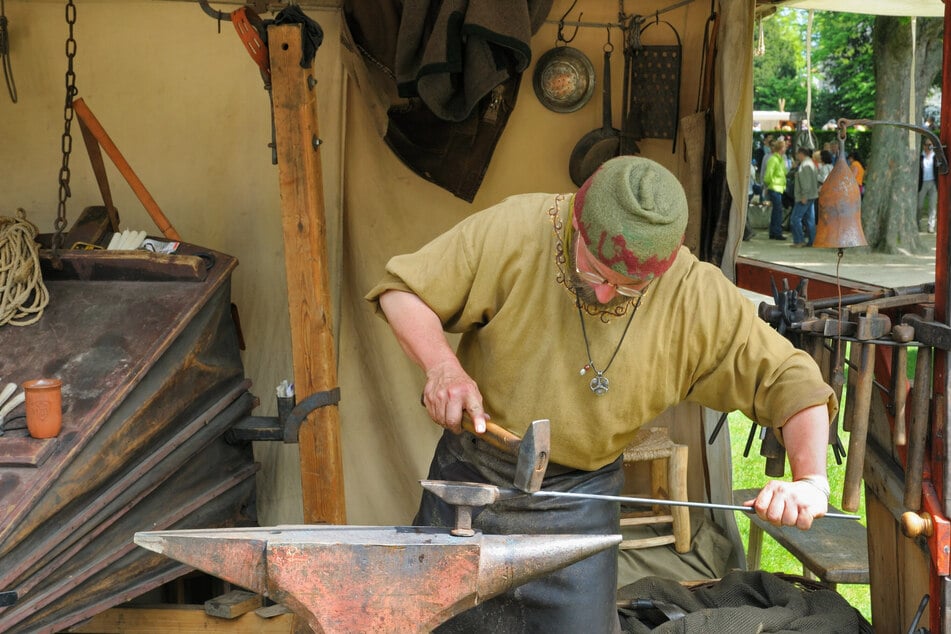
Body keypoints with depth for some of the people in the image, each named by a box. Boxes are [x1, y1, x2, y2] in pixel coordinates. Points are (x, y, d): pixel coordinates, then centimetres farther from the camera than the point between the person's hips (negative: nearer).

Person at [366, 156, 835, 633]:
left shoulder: (697, 298, -16)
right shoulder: (511, 231, -19)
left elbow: (791, 380, -10)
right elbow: (402, 291, -10)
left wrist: (810, 479, -24)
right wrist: (442, 366, -27)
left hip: (578, 502, 0)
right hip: (471, 472, 1)